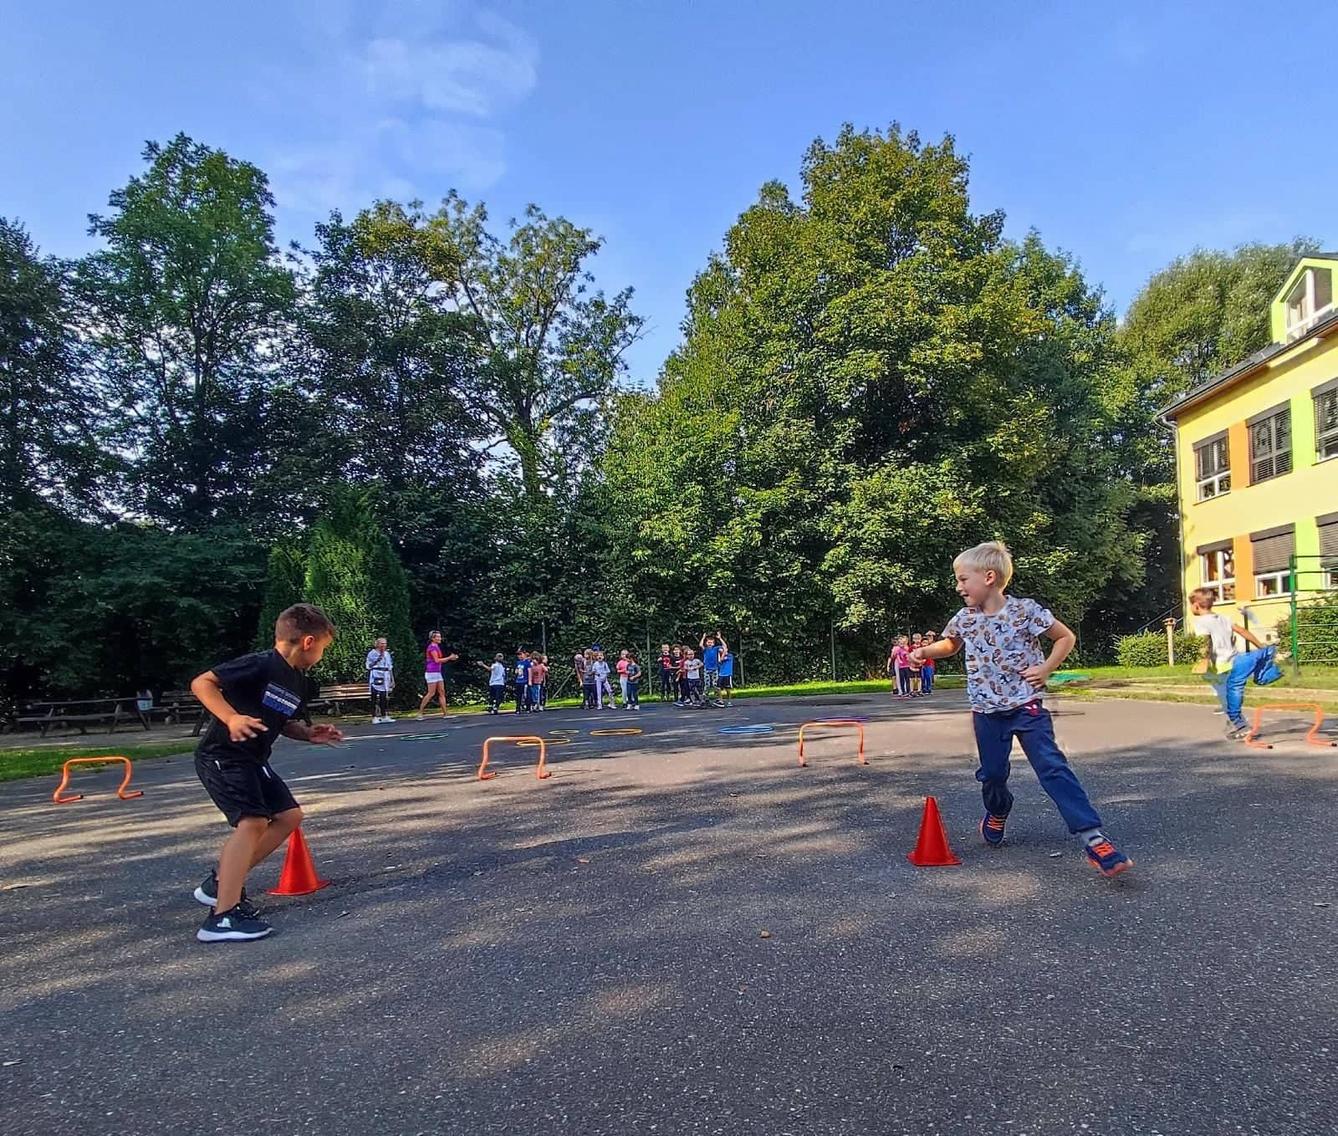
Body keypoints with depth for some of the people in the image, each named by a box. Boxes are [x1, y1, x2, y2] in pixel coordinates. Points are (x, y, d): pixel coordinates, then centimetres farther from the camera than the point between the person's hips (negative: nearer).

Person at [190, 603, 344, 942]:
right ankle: (222, 917, -23)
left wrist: (309, 734, 3)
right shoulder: (260, 665, -20)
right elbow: (201, 683, -21)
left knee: (289, 816, 10)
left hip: (253, 760, 10)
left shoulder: (298, 684, 7)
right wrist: (231, 718, -33)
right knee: (253, 822, -23)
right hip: (222, 757, -10)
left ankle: (220, 882, 18)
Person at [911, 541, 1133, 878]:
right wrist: (925, 652, 6)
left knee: (1053, 768, -14)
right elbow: (950, 645, 23)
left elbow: (1066, 638, -1)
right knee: (991, 773, 12)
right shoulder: (964, 619, 1)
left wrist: (1046, 669, -11)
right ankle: (997, 813, 43)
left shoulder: (1025, 610, -12)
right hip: (987, 711, 4)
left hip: (1027, 707, -4)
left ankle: (1093, 837, -13)